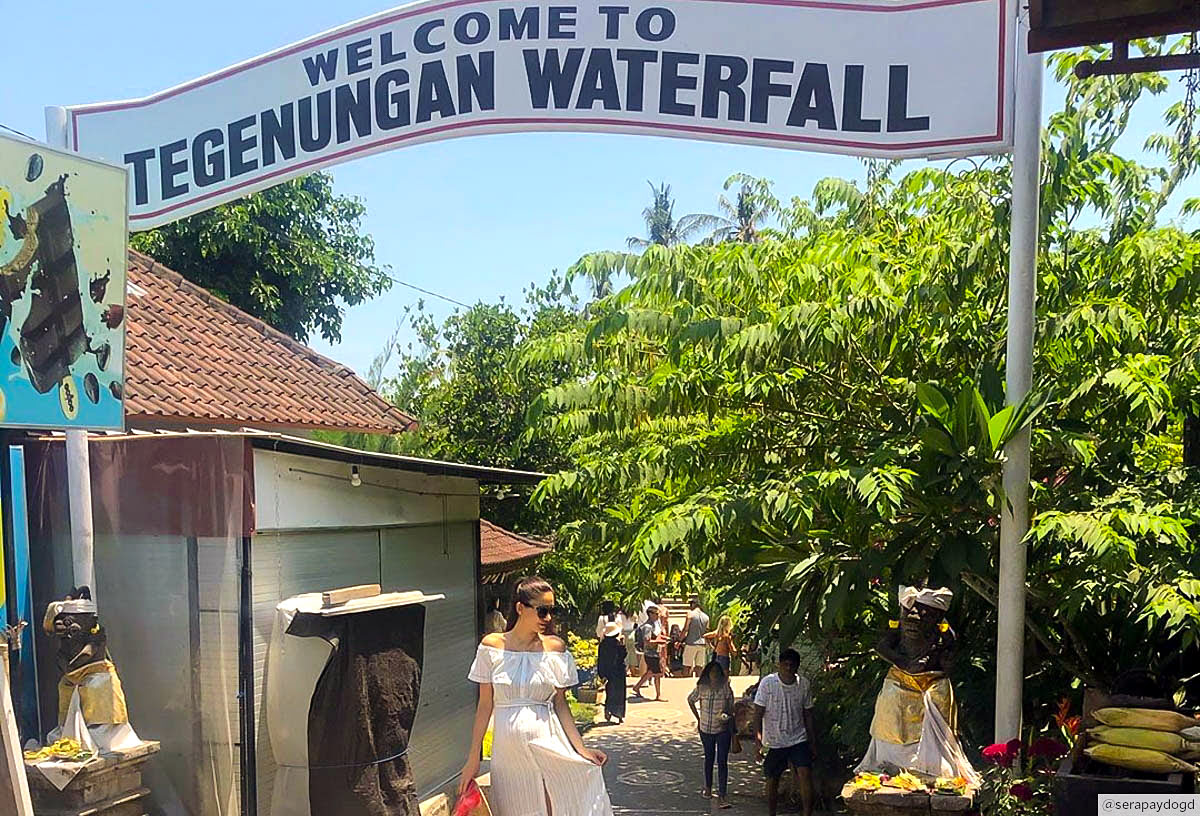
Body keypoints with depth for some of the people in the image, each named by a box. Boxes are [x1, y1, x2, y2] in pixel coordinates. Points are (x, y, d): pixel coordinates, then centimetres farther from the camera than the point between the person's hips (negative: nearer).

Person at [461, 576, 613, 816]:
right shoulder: (493, 646, -1)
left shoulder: (555, 647, 2)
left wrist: (581, 748, -6)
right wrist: (473, 758, 2)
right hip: (508, 746, 0)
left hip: (548, 742, 0)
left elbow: (560, 703, 4)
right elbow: (485, 706, 3)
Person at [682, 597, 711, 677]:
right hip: (702, 644, 5)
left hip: (691, 643, -5)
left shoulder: (690, 614, -5)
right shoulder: (706, 617, 10)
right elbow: (706, 632, 13)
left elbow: (685, 629, -8)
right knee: (699, 668, 7)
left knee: (687, 668, -1)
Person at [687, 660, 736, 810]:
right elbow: (690, 700, 12)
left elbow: (731, 712, -5)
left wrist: (731, 728, -11)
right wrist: (698, 718, 8)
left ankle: (721, 796, -6)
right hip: (706, 729, 2)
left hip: (723, 730, -2)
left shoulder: (726, 689, -11)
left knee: (722, 762, -6)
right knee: (709, 758, 19)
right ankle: (708, 787, 37)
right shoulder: (701, 688, -6)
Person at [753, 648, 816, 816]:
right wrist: (758, 740, -15)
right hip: (773, 741, -1)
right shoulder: (767, 683, -12)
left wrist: (812, 742, 9)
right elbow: (758, 713, -9)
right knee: (772, 781, 9)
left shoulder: (804, 684, -3)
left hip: (798, 739, 1)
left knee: (805, 775, -15)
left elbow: (808, 715, 8)